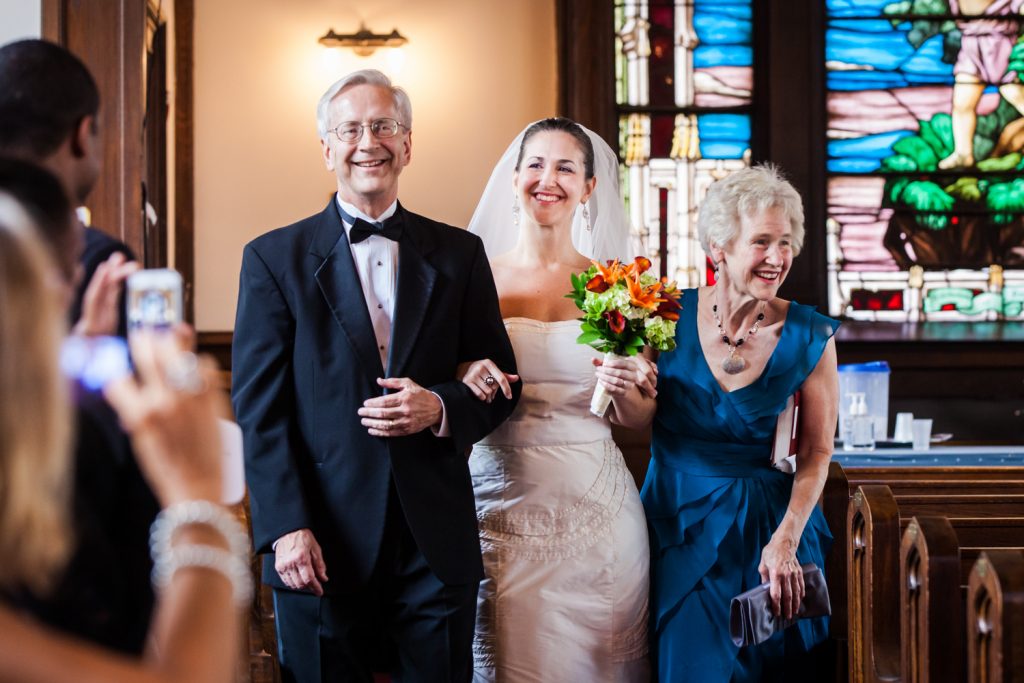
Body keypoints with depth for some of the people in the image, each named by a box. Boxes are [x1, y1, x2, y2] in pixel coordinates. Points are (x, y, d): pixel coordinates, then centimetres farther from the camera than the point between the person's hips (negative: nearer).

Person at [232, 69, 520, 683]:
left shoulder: (459, 254, 9)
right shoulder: (275, 259, 2)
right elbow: (259, 408, -3)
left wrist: (440, 408, -11)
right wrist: (286, 529, -12)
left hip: (437, 544, 2)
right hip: (322, 545, -2)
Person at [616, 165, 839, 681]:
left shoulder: (810, 338, -9)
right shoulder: (672, 317, -7)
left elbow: (816, 453, -5)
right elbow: (640, 420, 1)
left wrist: (785, 541, -15)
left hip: (761, 524, 0)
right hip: (676, 522, 1)